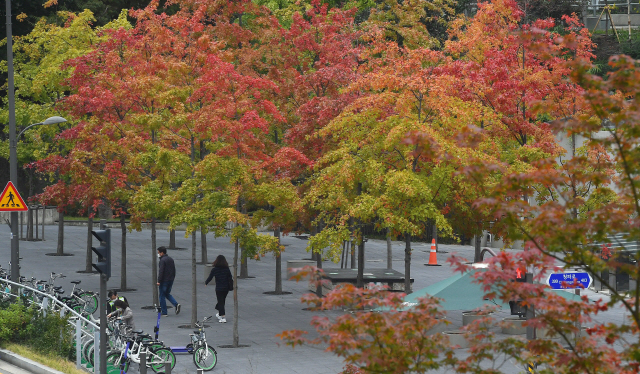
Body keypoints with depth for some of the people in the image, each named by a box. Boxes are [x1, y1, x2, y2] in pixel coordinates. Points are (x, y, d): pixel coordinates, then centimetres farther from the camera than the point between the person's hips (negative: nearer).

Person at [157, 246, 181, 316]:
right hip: (170, 280, 8)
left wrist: (159, 281, -20)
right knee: (167, 294, 21)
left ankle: (164, 312, 4)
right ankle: (176, 304, 0)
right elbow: (174, 269, 17)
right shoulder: (171, 259, 11)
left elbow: (161, 271, -21)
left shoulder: (162, 260, -15)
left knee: (162, 296, 2)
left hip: (164, 281, -8)